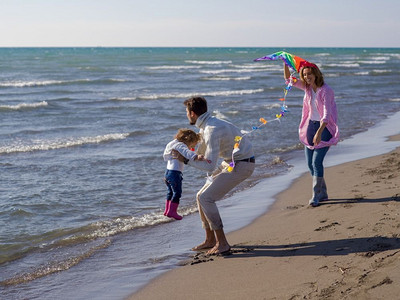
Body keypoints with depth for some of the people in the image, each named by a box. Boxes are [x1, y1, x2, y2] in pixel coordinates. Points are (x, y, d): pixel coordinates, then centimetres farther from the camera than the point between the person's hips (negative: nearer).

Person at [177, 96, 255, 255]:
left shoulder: (212, 130, -25)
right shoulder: (205, 125, 7)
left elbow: (210, 166, -27)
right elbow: (202, 151, 24)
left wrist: (186, 160, -18)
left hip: (241, 165, -10)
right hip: (231, 162, 10)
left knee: (205, 198, -15)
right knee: (201, 196, 9)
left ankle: (222, 243, -9)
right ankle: (210, 240, 18)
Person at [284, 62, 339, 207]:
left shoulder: (326, 90, -16)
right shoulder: (307, 87, 5)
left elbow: (326, 114, -23)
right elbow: (288, 79, 9)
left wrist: (319, 132, -33)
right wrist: (285, 64, -8)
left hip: (324, 127, -7)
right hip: (311, 125, 7)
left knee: (316, 162, -15)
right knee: (310, 163, 6)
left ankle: (316, 196, -9)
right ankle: (323, 193, 18)